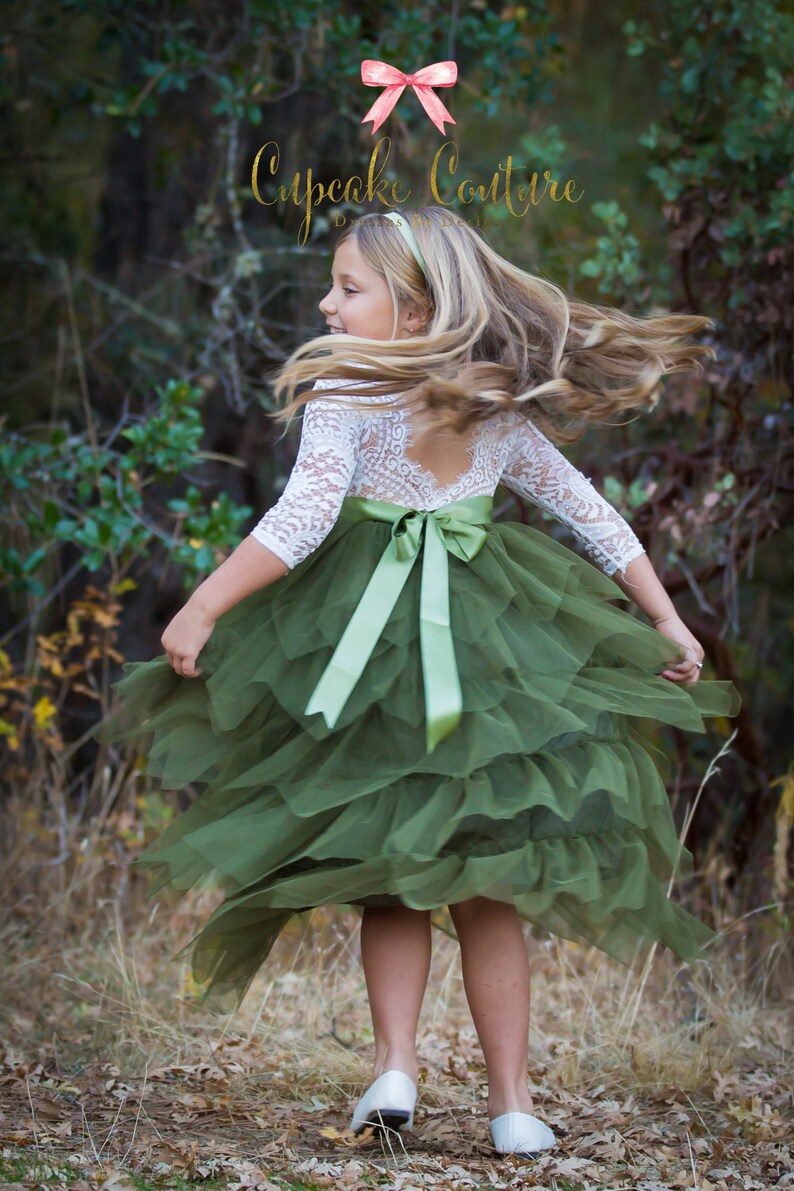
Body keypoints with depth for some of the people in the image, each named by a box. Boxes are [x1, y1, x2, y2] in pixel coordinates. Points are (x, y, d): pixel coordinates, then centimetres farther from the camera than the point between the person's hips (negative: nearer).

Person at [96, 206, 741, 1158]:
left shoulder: (345, 391, -8)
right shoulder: (505, 409, 8)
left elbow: (303, 519, -18)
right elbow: (595, 517, 11)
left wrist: (201, 609, -14)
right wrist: (666, 621, 18)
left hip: (368, 636, -3)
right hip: (491, 643, 4)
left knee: (387, 883, 9)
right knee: (487, 891, 8)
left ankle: (395, 1063, -8)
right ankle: (512, 1100, 7)